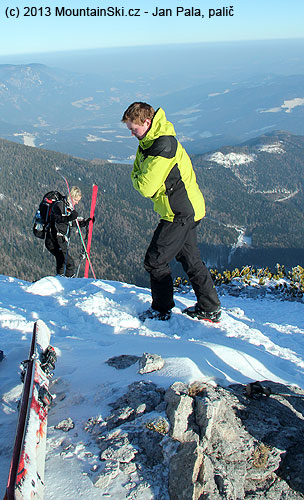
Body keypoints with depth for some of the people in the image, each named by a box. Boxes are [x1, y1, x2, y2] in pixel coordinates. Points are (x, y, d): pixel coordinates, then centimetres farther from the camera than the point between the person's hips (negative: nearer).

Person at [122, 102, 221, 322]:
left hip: (180, 213, -10)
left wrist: (138, 180, -5)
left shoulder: (164, 146, -24)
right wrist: (141, 179, -7)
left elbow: (146, 187, -24)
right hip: (188, 210, 10)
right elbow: (137, 173, 14)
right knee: (190, 259, 17)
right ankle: (210, 308, 26)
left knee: (155, 260, -2)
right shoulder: (147, 142, 8)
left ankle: (162, 310, 13)